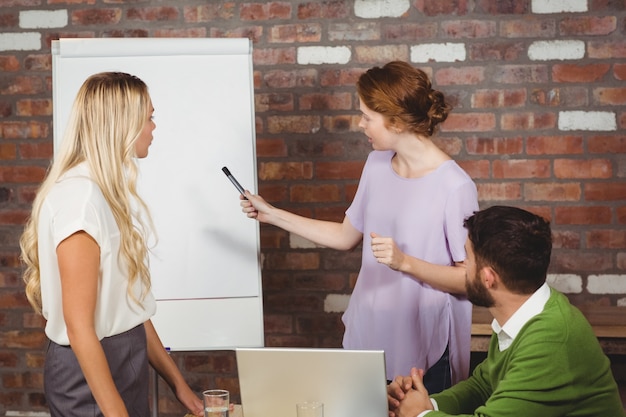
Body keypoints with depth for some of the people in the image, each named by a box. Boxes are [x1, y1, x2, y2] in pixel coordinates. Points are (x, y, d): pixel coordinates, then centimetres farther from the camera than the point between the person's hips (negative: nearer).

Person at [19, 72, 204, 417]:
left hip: (122, 361, 9)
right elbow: (79, 327, -22)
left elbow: (128, 305, 10)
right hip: (91, 375, -9)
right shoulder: (79, 196, -21)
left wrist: (177, 383, 11)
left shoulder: (106, 192, 9)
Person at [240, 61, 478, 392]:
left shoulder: (454, 187, -17)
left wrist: (405, 262, -25)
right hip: (367, 338, 6)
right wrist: (271, 214, 15)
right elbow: (346, 237, 14)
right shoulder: (377, 163, 4)